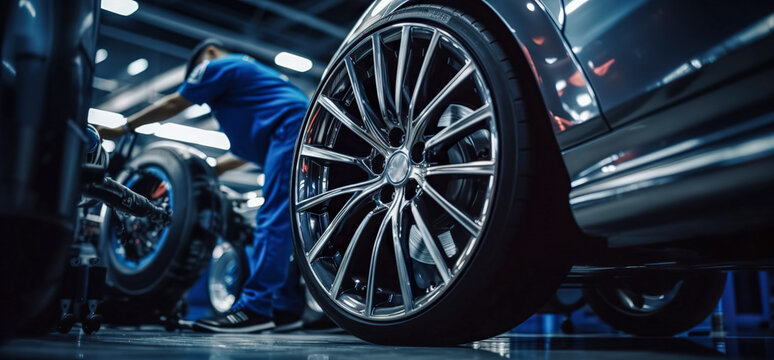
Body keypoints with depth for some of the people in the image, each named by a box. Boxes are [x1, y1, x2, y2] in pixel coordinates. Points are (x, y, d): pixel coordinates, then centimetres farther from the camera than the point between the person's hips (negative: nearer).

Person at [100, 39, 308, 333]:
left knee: (273, 221, -16)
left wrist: (123, 129, 18)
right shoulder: (249, 69, 36)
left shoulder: (219, 66, 10)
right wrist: (216, 167, 37)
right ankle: (287, 307, 9)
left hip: (290, 126, -9)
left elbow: (172, 105, 11)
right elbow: (252, 147, 36)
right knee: (284, 224, 8)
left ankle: (256, 307, -19)